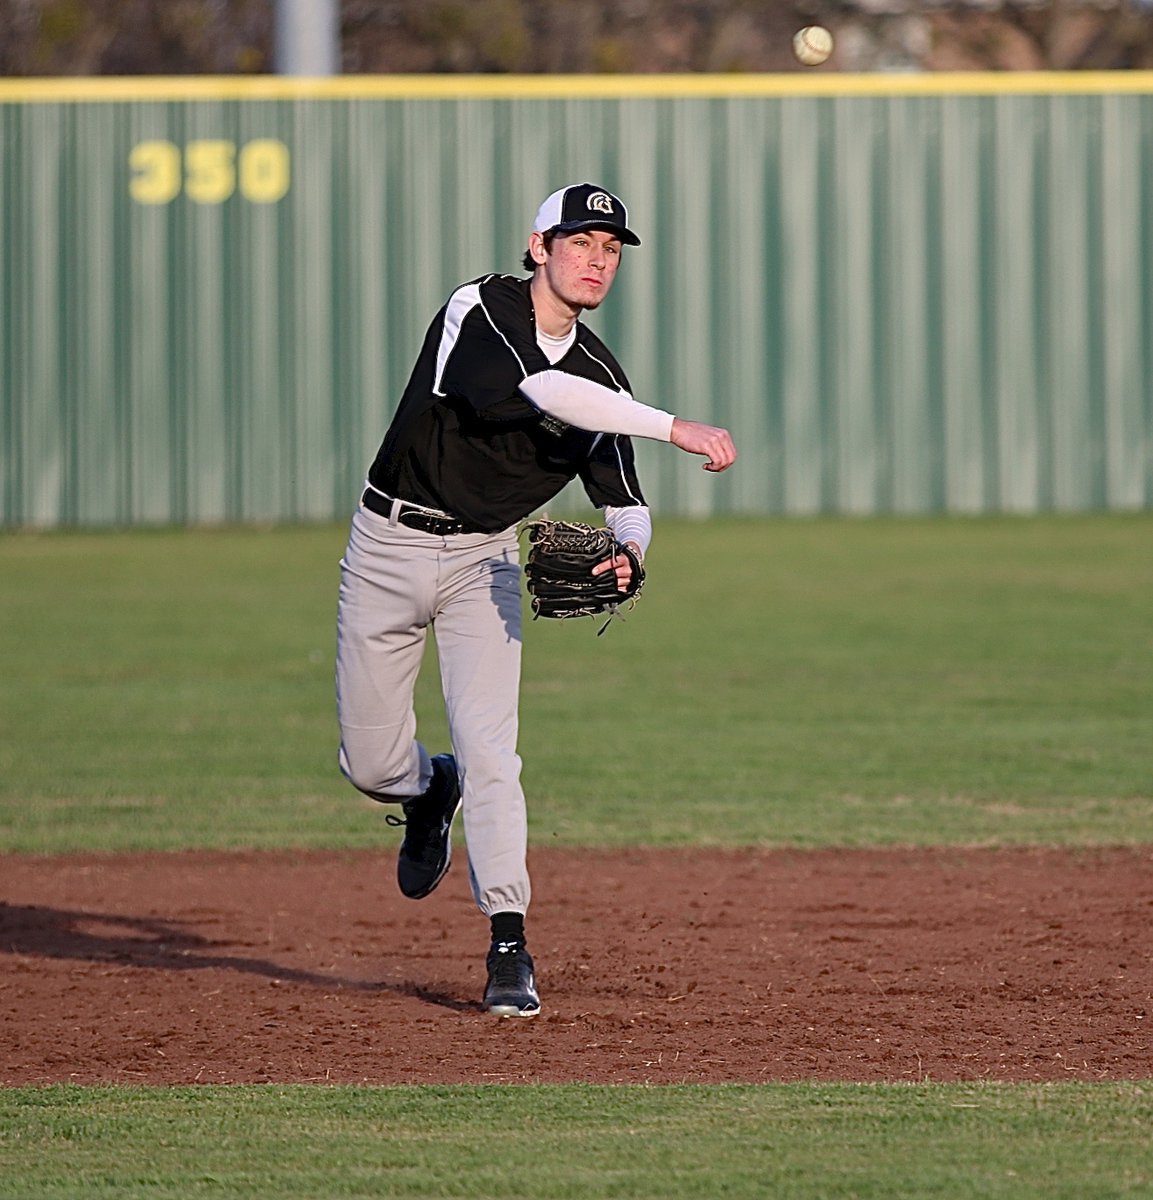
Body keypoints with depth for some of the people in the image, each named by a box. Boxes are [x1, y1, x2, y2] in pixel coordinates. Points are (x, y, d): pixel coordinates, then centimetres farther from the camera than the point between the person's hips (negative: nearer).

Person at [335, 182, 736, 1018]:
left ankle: (509, 950, -14)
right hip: (389, 548, -2)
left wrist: (627, 553, -23)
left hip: (484, 562, 2)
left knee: (489, 746, -15)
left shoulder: (599, 375, 0)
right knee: (370, 762, 3)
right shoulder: (478, 312, -16)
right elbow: (539, 390, -34)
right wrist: (675, 429, -38)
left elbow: (623, 500, 2)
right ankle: (433, 791, 39)